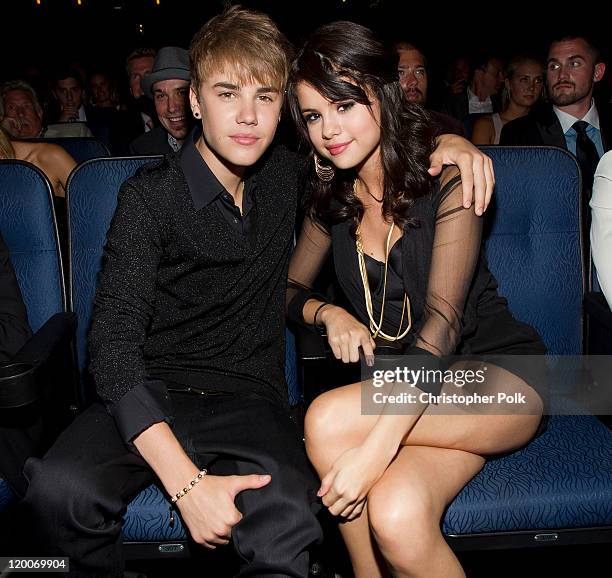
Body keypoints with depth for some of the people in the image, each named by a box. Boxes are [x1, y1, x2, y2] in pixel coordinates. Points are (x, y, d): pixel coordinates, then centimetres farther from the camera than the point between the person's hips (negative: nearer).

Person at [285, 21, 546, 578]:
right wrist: (329, 313, -11)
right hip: (400, 391, 4)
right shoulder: (332, 200, 4)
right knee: (395, 517, -30)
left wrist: (376, 447, -33)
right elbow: (291, 288, 14)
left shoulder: (445, 182, -12)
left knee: (329, 420, -29)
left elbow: (443, 322, -23)